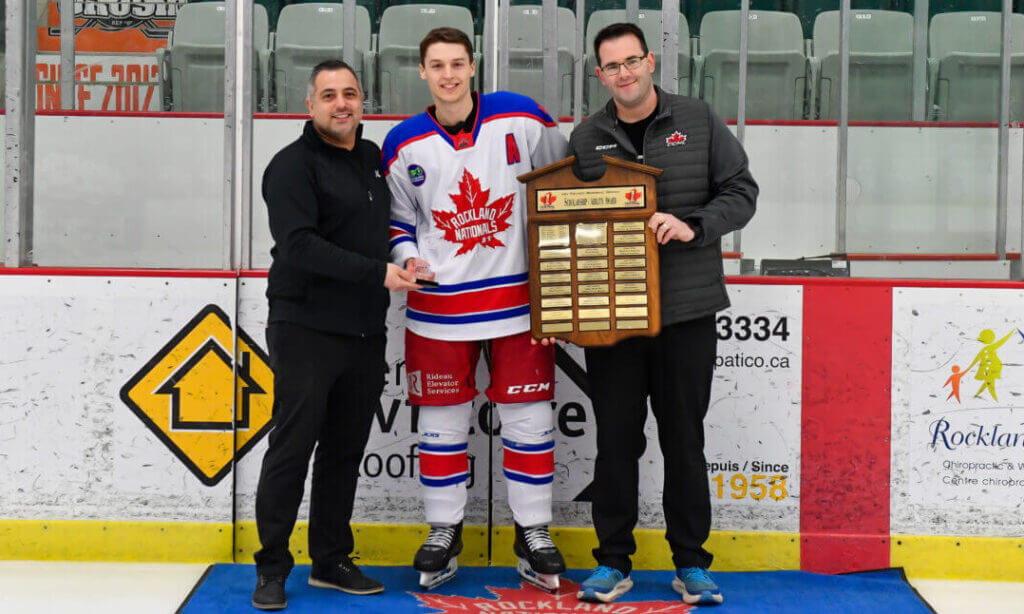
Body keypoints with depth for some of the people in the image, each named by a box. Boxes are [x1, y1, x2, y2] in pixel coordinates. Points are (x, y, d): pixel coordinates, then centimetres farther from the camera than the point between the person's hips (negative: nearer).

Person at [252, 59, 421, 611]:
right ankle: (272, 569, 8)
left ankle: (330, 561, 22)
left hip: (364, 332, 7)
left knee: (346, 449, 11)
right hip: (306, 331, -6)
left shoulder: (375, 158, 15)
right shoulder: (293, 165, -7)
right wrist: (376, 271, -21)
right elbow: (299, 245, -19)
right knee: (292, 447, -3)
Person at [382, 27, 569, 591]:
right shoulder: (405, 145, 1)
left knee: (528, 418, 5)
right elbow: (396, 221, 11)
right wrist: (406, 259, -8)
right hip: (438, 306, 1)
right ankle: (443, 533, 23)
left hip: (519, 299, -1)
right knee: (441, 422, 8)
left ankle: (534, 534, 19)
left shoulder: (522, 120, -4)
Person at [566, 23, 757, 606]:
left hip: (687, 310, -1)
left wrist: (692, 225, -16)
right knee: (616, 439, 6)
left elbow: (741, 191, 3)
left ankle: (691, 562, 20)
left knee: (685, 437, 7)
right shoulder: (586, 139, 7)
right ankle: (613, 561, 19)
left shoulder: (698, 120, 3)